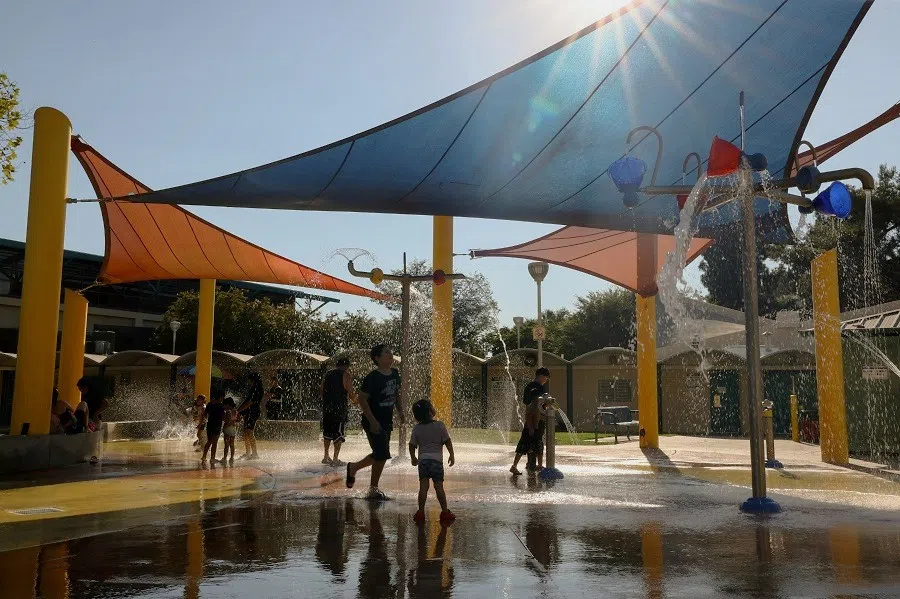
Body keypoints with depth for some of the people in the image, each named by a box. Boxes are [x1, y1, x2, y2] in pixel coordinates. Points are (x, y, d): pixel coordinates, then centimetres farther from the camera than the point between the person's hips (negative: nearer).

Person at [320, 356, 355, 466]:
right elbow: (351, 395, -9)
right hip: (340, 408, -6)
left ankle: (326, 457, 22)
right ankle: (335, 459, -3)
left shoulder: (327, 374, 11)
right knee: (339, 434, -1)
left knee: (327, 432, 15)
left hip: (327, 408, 6)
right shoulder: (346, 375, -6)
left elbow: (322, 392, 14)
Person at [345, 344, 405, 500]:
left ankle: (353, 467, 40)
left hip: (387, 421, 8)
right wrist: (372, 421, -21)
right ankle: (373, 489, 11)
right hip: (374, 422, -8)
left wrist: (400, 411, 6)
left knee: (379, 455, 16)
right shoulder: (372, 378, -18)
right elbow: (361, 399, -18)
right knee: (382, 455, -7)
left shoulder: (394, 374, 5)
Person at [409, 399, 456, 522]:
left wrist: (413, 458, 23)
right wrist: (452, 455, 5)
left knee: (423, 487, 4)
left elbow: (412, 445, 7)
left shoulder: (416, 428, 4)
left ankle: (421, 512, 4)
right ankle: (445, 512, 7)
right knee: (439, 487, 2)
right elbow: (448, 441, -4)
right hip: (437, 459, -2)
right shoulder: (439, 425, -4)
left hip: (423, 460, 2)